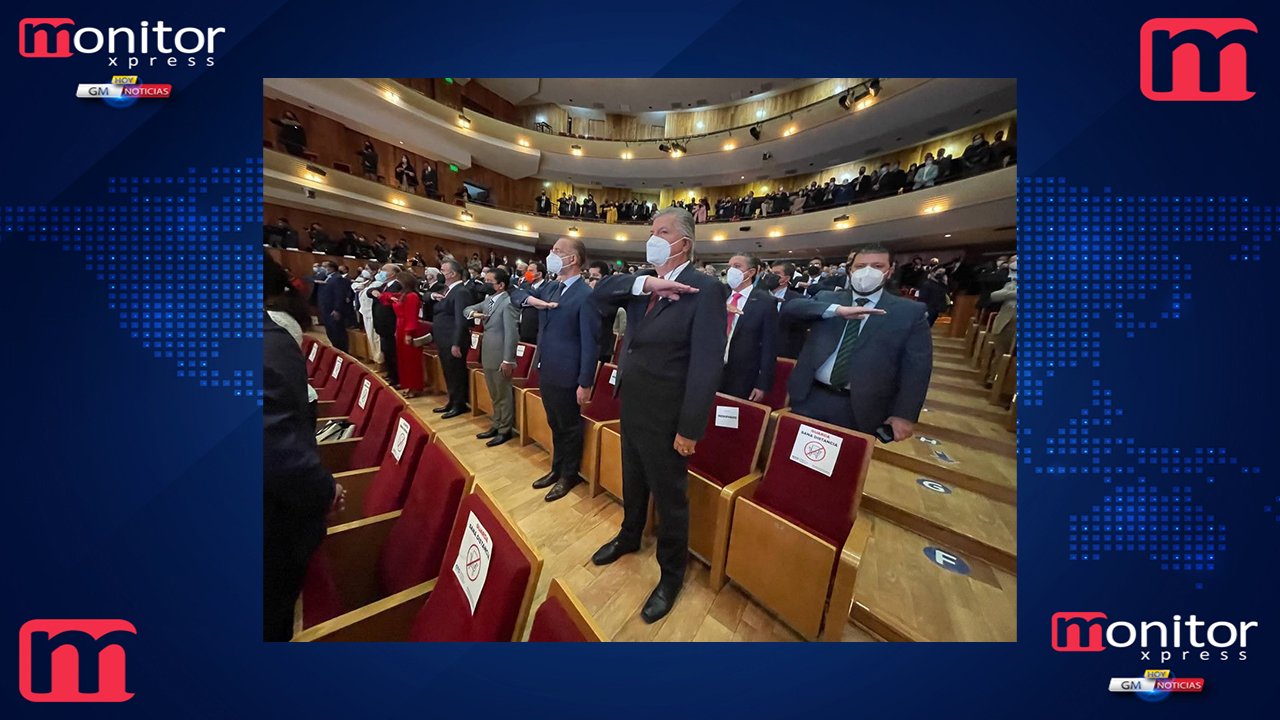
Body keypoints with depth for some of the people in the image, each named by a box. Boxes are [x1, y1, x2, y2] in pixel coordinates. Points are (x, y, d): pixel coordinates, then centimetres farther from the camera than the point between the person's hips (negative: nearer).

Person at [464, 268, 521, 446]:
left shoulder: (508, 303, -16)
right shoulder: (488, 300, 12)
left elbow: (511, 333, -20)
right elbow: (467, 309, 22)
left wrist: (508, 360, -21)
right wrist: (473, 313, -4)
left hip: (500, 357, -9)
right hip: (488, 355, 9)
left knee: (504, 395, 5)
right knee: (494, 395, 19)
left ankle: (505, 430, 19)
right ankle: (497, 426, 33)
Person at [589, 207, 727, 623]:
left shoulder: (706, 289, -15)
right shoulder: (642, 283, 7)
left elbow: (708, 364, -19)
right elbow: (598, 293, -6)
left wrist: (689, 429, -19)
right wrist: (645, 284, -21)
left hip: (665, 417, -6)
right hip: (631, 407, 7)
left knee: (670, 498, 13)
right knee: (633, 483, 26)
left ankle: (672, 573, 40)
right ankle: (629, 537, 54)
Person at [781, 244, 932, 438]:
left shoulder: (911, 311, 3)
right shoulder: (826, 298, 7)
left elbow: (917, 368, 0)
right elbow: (789, 308, -10)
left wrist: (904, 414, -7)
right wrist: (837, 310, -23)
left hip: (862, 409, -1)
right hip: (810, 398, 2)